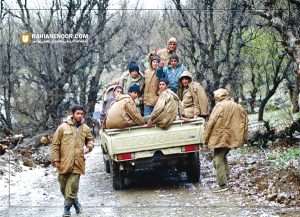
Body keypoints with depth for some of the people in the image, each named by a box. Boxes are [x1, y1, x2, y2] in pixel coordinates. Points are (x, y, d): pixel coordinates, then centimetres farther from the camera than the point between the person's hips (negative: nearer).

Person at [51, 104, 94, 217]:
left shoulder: (85, 129, 7)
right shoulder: (63, 127, -2)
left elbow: (90, 140, 26)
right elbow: (55, 144, 0)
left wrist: (89, 147, 4)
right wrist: (55, 159, -5)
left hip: (77, 164, 0)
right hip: (64, 163, 0)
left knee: (72, 188, -8)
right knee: (64, 188, 10)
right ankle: (76, 203, 31)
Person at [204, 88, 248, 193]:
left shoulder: (220, 106, -10)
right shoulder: (237, 106, 12)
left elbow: (211, 123, -14)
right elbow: (245, 120, 14)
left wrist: (206, 137, -7)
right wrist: (243, 136, 19)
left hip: (221, 138, -8)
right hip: (232, 139, 8)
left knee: (218, 160, -4)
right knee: (223, 157, 24)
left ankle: (223, 184, -7)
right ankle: (226, 177, 22)